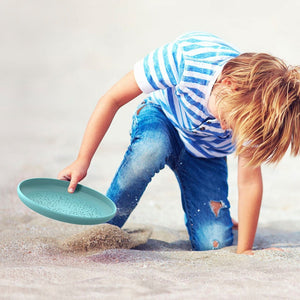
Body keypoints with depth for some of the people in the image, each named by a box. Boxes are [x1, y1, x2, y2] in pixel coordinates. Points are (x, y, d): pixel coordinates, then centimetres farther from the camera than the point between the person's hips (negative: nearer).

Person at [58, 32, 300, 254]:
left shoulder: (256, 110, -31)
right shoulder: (187, 56, -40)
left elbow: (249, 181, -20)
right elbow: (113, 99, -28)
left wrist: (244, 251, -17)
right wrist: (82, 161, -28)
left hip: (205, 154, 2)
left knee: (214, 244, -12)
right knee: (151, 148, -41)